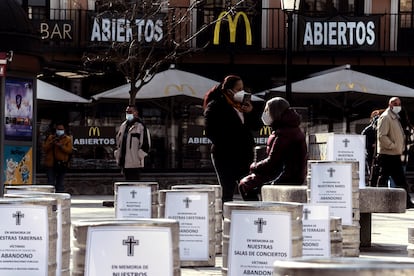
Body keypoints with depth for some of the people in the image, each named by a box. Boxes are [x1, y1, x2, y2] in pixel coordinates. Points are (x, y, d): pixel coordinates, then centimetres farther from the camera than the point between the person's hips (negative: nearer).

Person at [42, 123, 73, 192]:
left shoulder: (68, 139, 4)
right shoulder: (50, 137, 7)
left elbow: (69, 150, -7)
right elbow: (44, 148, 1)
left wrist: (60, 146, -20)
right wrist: (51, 142, -14)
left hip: (62, 164, 0)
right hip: (51, 163, 0)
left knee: (60, 183, 6)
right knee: (51, 182, -1)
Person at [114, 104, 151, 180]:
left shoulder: (140, 126, -6)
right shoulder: (123, 126, 16)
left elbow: (146, 144, -9)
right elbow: (118, 141, 25)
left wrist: (139, 156, -12)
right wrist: (117, 156, 17)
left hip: (135, 163, -7)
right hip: (124, 163, 7)